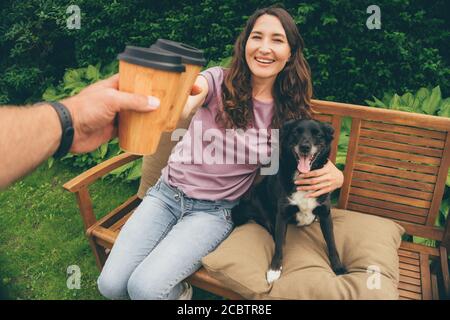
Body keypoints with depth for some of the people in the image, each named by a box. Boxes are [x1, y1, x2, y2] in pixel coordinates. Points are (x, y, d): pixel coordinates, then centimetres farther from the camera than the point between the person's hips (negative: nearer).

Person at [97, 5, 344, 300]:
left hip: (214, 210, -1)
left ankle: (180, 293, 16)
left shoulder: (288, 112, -2)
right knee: (110, 285, -8)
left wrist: (336, 176, -21)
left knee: (145, 288, -20)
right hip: (167, 192, 1)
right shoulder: (218, 80, -8)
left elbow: (317, 162, 6)